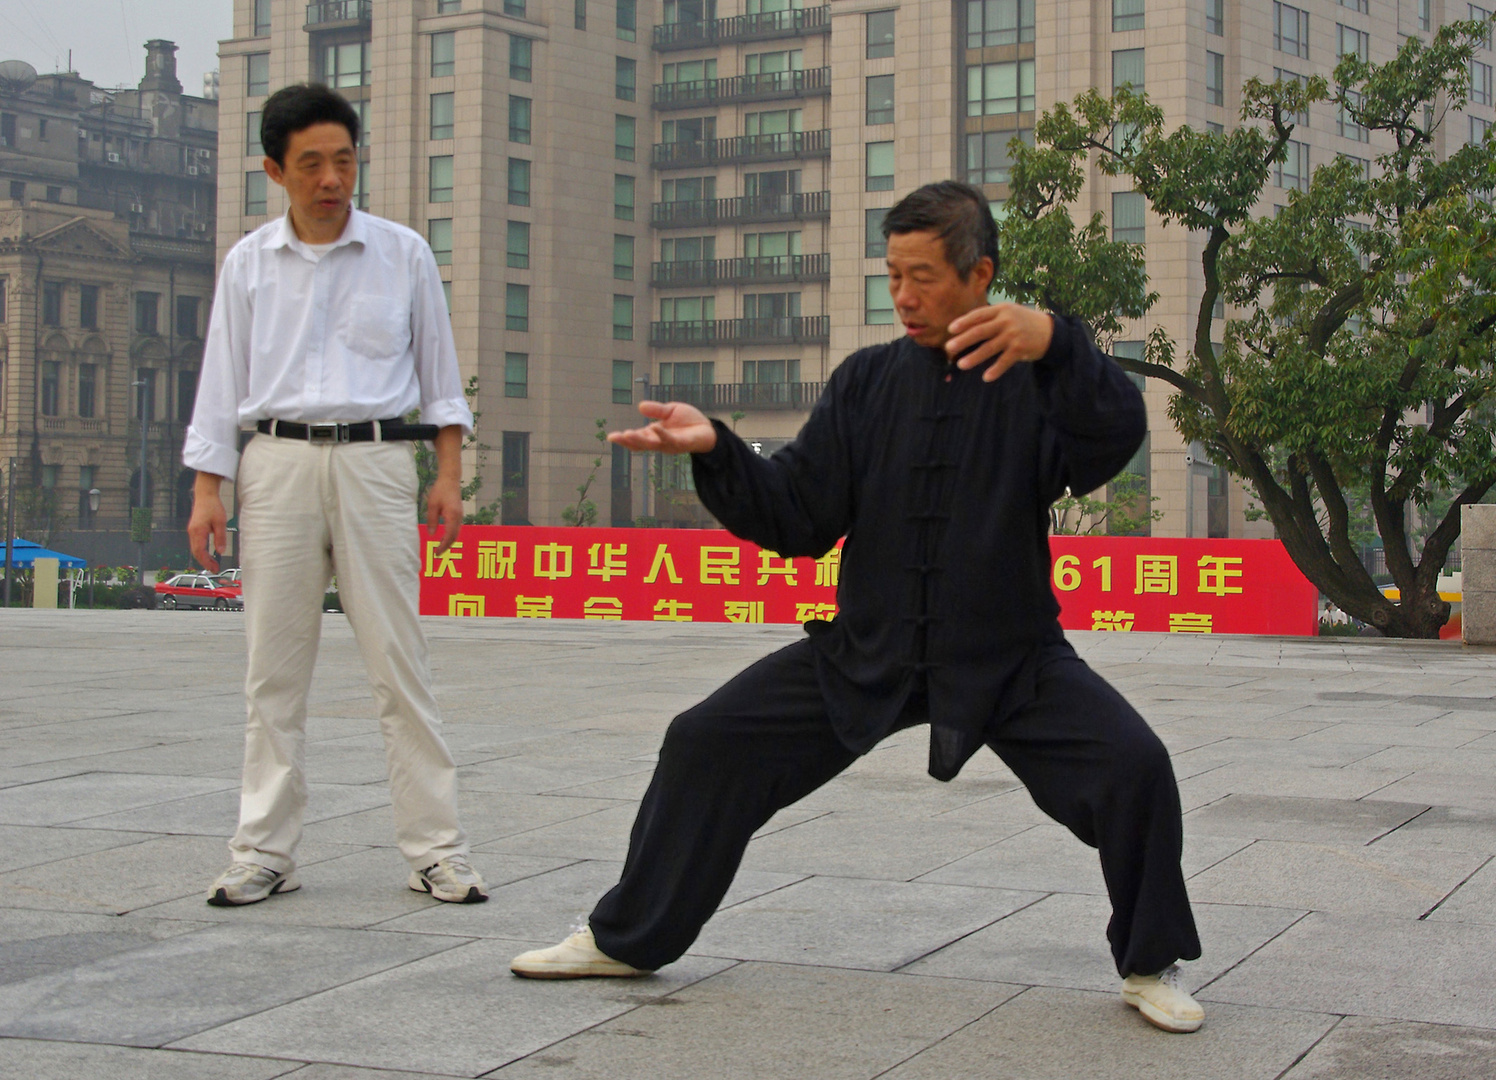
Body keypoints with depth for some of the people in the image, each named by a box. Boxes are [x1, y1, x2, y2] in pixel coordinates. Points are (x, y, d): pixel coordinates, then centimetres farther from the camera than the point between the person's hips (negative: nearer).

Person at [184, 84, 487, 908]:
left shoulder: (403, 254, 6)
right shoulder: (248, 264, 8)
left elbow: (439, 372, 11)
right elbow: (222, 383, 10)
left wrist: (449, 476, 3)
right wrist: (207, 488, 2)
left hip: (373, 461, -1)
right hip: (277, 464, 1)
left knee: (399, 663, -3)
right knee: (274, 669, 3)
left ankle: (436, 849, 2)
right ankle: (264, 852, 11)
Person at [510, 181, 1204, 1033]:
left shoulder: (1030, 378, -8)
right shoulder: (869, 381, 3)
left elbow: (1115, 437, -30)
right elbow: (797, 519, -1)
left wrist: (1055, 342, -47)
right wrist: (715, 450, -17)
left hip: (1010, 658, -3)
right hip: (868, 654, 3)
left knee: (1133, 765, -23)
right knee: (707, 742, -3)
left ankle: (1151, 965, 3)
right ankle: (628, 939, 16)